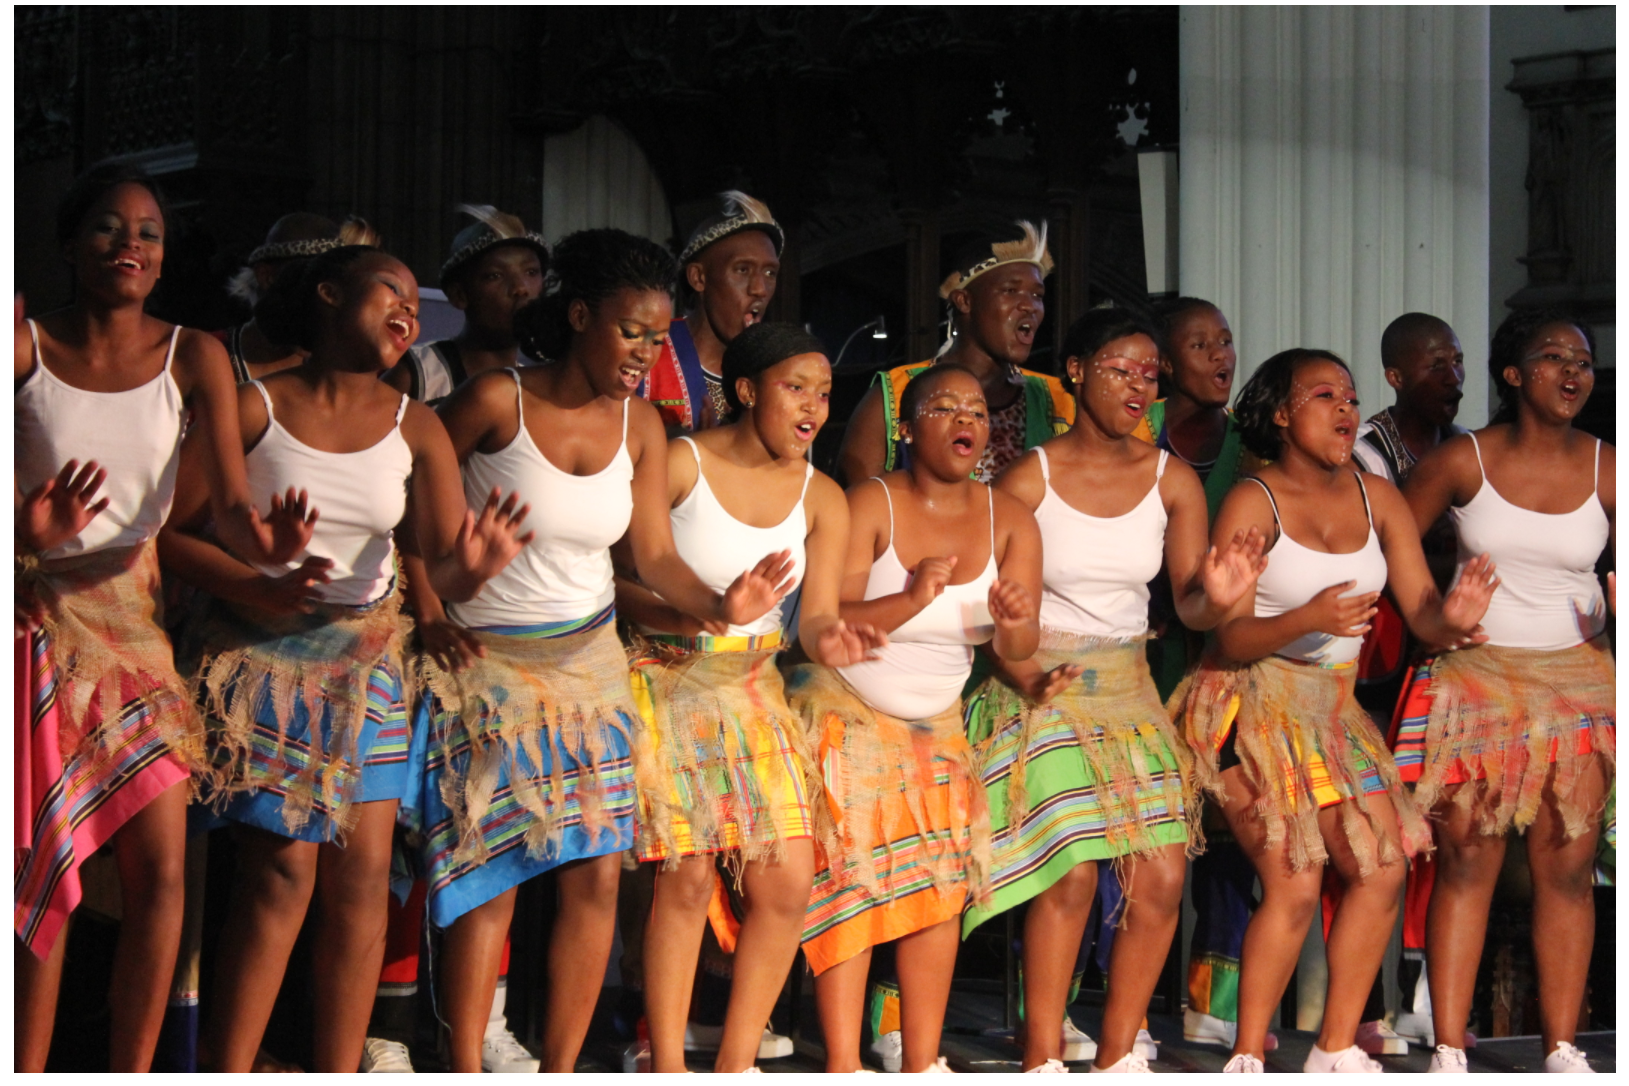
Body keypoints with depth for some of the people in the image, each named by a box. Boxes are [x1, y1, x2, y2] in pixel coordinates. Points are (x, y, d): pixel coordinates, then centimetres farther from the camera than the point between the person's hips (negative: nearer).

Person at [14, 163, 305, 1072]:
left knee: (161, 869, -4)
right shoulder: (25, 345, -6)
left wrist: (264, 543, -33)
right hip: (36, 616, -2)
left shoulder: (192, 358, -1)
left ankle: (132, 1082, 7)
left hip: (133, 616, 2)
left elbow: (230, 500, -10)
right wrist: (28, 533, -34)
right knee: (44, 869, -2)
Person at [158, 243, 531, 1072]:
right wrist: (258, 591, -21)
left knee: (364, 873, -2)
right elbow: (169, 530, -7)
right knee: (284, 867, -12)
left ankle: (340, 1078, 4)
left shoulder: (414, 428, 5)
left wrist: (471, 566, -27)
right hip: (264, 653, -4)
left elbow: (442, 565, -4)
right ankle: (228, 1075, -5)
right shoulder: (254, 406, -5)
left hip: (366, 661, 4)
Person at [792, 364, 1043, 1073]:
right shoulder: (869, 505, -14)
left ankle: (923, 1064, 3)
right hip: (845, 713, -5)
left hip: (936, 723, 5)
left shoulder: (1011, 521, -2)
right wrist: (911, 601, -36)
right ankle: (843, 1066, -13)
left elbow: (1019, 648, -7)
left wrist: (1014, 625, -31)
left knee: (941, 882, -3)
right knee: (853, 880, -13)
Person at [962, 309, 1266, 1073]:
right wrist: (1024, 677, -23)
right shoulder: (1028, 479, -7)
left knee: (1162, 879, -4)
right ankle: (1041, 1060, -4)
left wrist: (1216, 597, -25)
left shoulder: (1173, 481, 4)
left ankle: (1117, 1057, 10)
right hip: (1045, 686, -4)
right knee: (1071, 875, -16)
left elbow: (1188, 606, -2)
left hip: (1129, 688, 4)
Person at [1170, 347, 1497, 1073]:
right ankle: (1247, 1061, -1)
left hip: (1334, 706, 6)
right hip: (1254, 702, -6)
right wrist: (1309, 618, -34)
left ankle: (1337, 1053, 12)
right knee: (1294, 885, -14)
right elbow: (1229, 638, -17)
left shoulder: (1377, 498, 3)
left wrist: (1453, 618, -25)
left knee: (1382, 872, -1)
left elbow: (1421, 614, -1)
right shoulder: (1252, 502, -13)